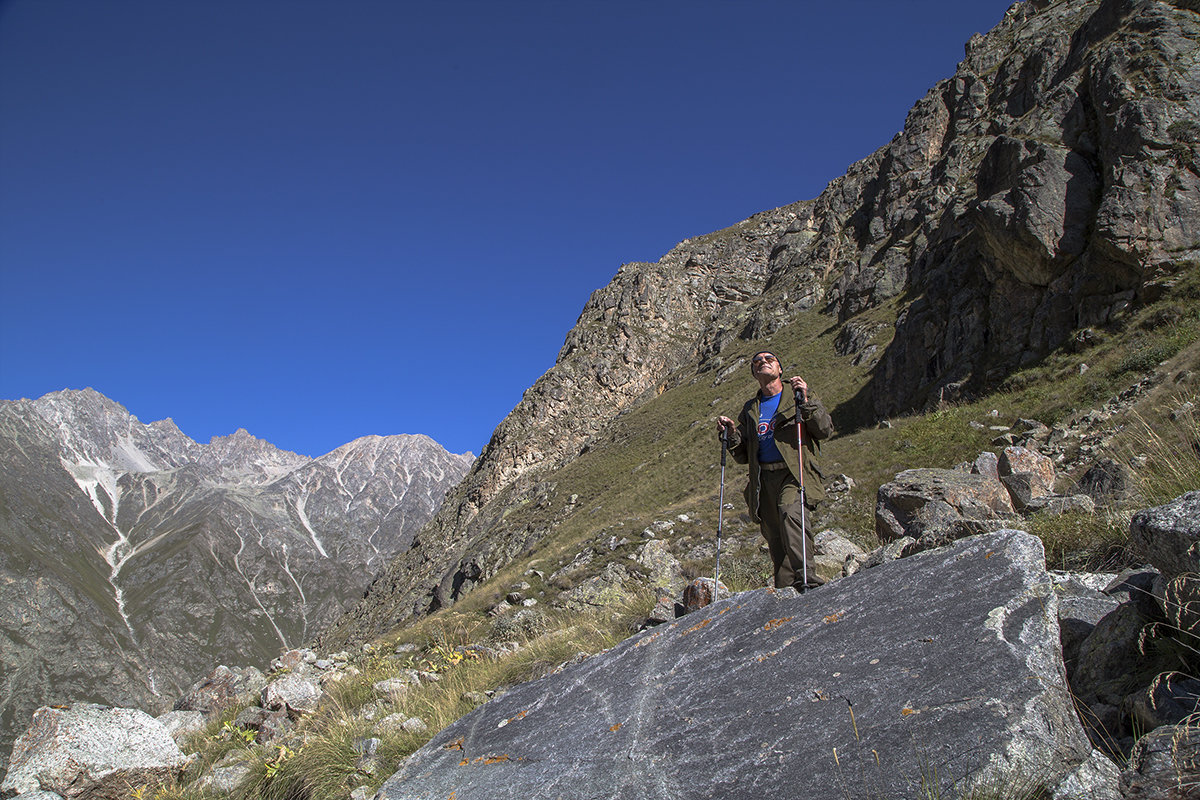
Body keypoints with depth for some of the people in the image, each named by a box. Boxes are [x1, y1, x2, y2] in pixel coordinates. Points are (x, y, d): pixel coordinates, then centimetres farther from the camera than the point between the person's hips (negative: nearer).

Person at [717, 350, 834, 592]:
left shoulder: (797, 396, 10)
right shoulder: (750, 410, 20)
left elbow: (826, 430, -2)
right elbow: (743, 456, 19)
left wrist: (806, 402, -15)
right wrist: (731, 435, 0)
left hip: (795, 473, -4)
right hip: (764, 480, 4)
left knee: (789, 511, -31)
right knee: (776, 541, 2)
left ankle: (807, 579, -36)